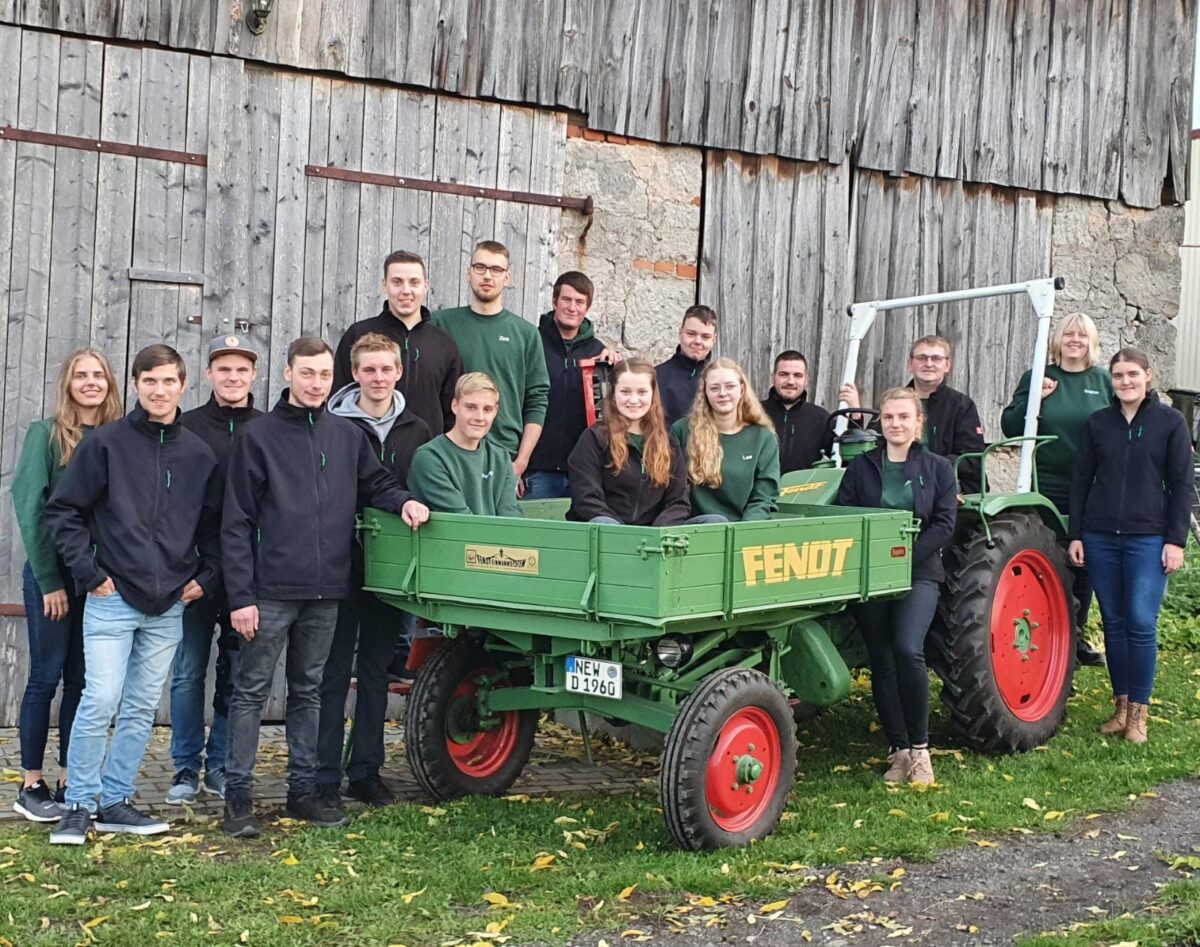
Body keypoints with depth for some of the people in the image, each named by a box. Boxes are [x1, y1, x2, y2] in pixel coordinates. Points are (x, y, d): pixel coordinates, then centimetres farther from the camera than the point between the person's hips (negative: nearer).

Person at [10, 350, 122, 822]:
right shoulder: (47, 434, -4)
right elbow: (30, 507, -8)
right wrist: (49, 579, -11)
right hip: (52, 573, -4)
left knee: (83, 679, 7)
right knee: (47, 675, 0)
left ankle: (70, 784, 15)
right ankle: (31, 786, 9)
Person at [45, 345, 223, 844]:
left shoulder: (199, 455, 9)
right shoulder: (106, 443, -2)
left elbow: (213, 525, 17)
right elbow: (63, 511, -1)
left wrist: (207, 576, 4)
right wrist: (89, 572, -7)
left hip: (169, 606, 4)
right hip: (113, 599, -4)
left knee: (141, 709, 8)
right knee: (99, 702, -10)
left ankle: (116, 801, 19)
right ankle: (79, 805, 3)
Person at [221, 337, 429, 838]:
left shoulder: (347, 436, 8)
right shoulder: (259, 436, -4)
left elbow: (374, 484, 19)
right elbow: (237, 524, -5)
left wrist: (403, 501, -5)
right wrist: (241, 595, -10)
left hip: (325, 592, 4)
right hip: (271, 590, -4)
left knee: (309, 692, 14)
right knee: (251, 691, 2)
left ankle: (303, 790, 22)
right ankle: (238, 795, 9)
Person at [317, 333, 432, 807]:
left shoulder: (417, 431, 8)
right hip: (342, 562, -4)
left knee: (377, 669, 11)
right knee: (333, 670, 1)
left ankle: (366, 772, 19)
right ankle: (325, 776, 7)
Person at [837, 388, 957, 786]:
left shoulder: (937, 468, 6)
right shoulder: (862, 466, 7)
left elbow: (944, 524, -2)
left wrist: (905, 557, -14)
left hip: (917, 574, -2)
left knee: (908, 649, -22)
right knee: (881, 662, 5)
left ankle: (919, 747, -8)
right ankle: (898, 751, 16)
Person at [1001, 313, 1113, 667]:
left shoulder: (1103, 381, 6)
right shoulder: (1037, 378, 2)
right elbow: (1010, 428, -1)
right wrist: (1033, 398, -16)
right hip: (1048, 488, -2)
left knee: (1084, 564, 12)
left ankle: (1076, 636, 27)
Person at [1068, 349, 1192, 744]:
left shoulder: (1170, 422, 0)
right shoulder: (1096, 423, 7)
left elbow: (1181, 485, 0)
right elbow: (1081, 481, 9)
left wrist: (1176, 540, -5)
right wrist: (1075, 535, 5)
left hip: (1148, 538, -3)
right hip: (1100, 537, 3)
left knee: (1141, 623, -7)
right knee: (1114, 622, 8)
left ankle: (1139, 711, 4)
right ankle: (1121, 705, 17)